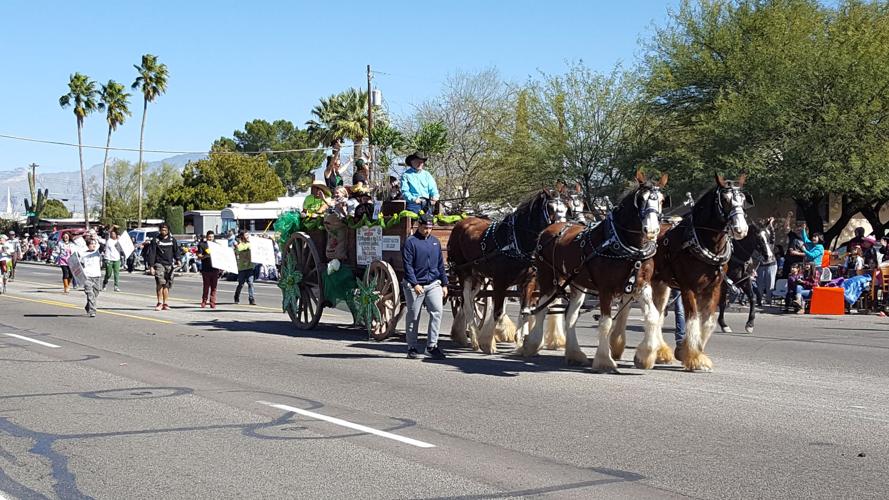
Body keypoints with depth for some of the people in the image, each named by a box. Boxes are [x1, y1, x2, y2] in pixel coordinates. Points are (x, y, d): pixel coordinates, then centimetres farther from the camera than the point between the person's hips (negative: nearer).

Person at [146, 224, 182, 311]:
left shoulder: (172, 240, 10)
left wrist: (177, 260, -6)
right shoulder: (155, 240, 3)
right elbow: (151, 253, 2)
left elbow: (177, 250, 13)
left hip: (169, 265, 3)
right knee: (160, 283, -18)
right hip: (159, 264, -3)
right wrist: (151, 266, -5)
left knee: (167, 285, 4)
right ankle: (160, 303, -15)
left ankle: (165, 304, 11)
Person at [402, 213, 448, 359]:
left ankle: (432, 346, -5)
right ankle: (412, 348, 13)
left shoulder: (435, 241, 13)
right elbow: (408, 265, -9)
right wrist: (415, 284, -17)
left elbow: (440, 264, 18)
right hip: (415, 285, -4)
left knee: (437, 312, -11)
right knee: (413, 317, 4)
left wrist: (444, 284, 13)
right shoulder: (411, 242, -4)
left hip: (434, 284, 4)